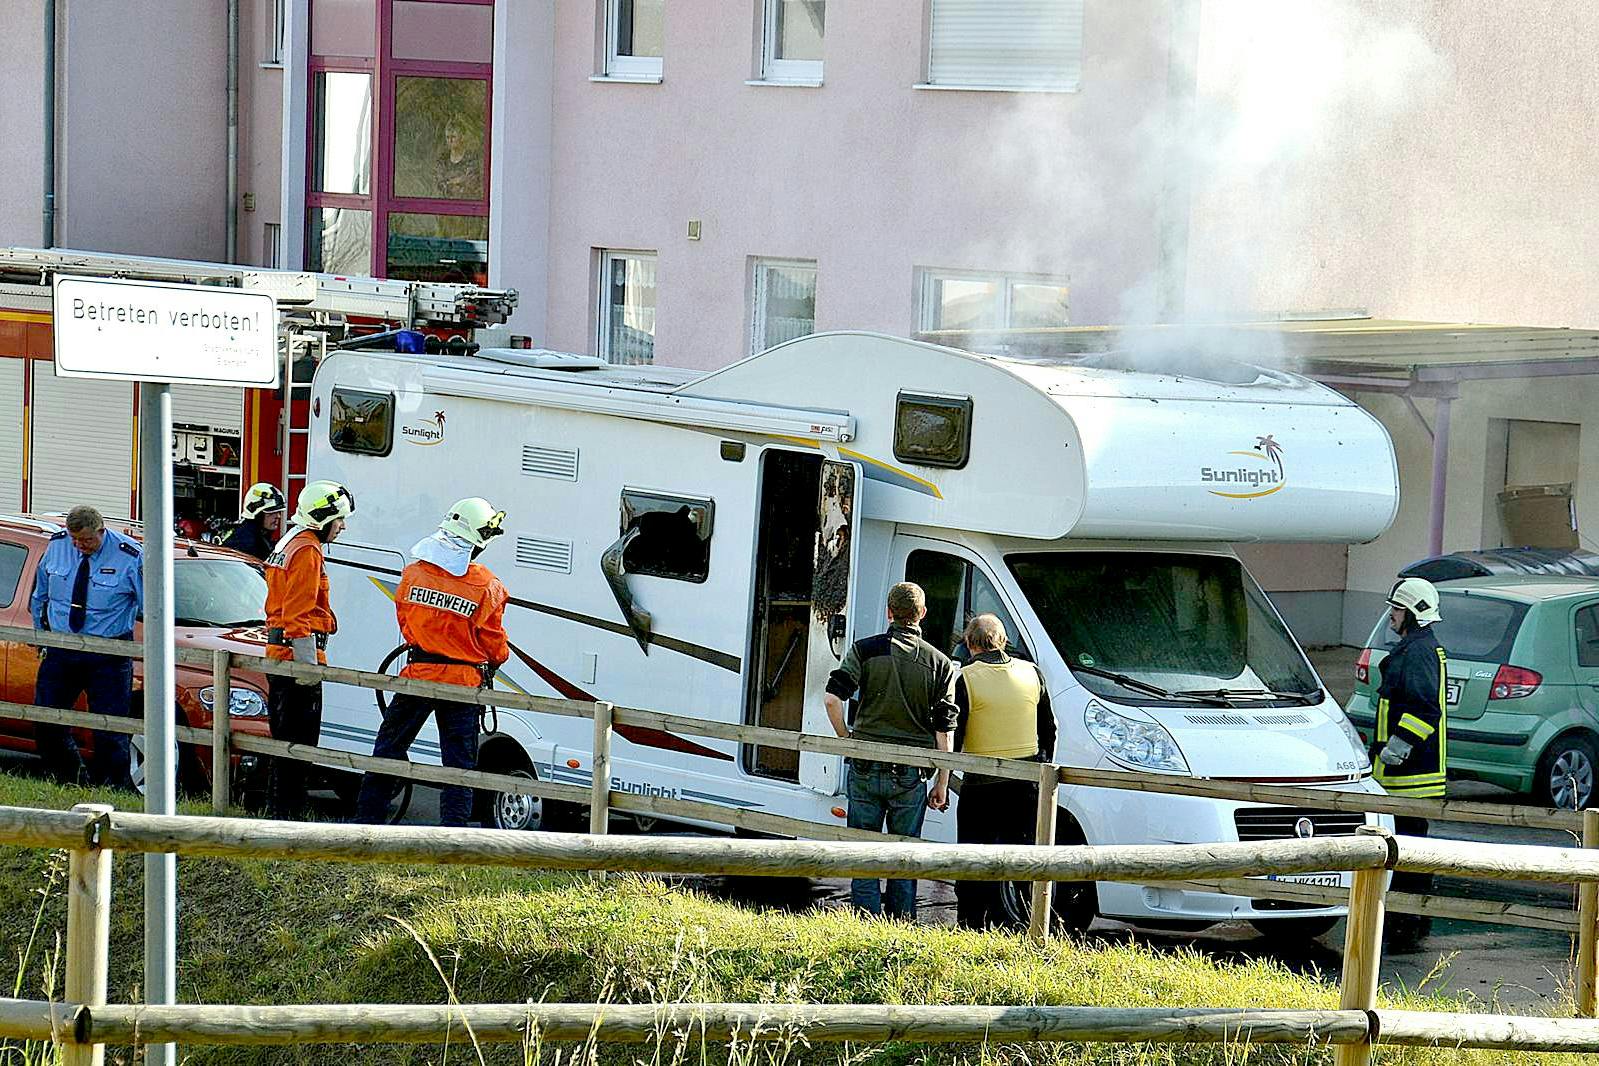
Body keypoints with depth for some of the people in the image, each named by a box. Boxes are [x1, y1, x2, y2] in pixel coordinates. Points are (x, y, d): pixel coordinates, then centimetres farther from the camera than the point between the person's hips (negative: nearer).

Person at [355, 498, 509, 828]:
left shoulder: (415, 571, -4)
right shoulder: (488, 586, -10)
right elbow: (494, 644, -2)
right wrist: (495, 660, 21)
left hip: (419, 674, 2)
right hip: (464, 681, -1)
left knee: (389, 746, 15)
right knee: (459, 763, 6)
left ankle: (367, 818, 18)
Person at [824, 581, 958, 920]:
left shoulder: (865, 650, -1)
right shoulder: (940, 663, 2)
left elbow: (832, 697, -12)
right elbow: (945, 729, 0)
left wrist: (846, 739, 4)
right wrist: (942, 783, 4)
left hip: (866, 768, -1)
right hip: (910, 775, 1)